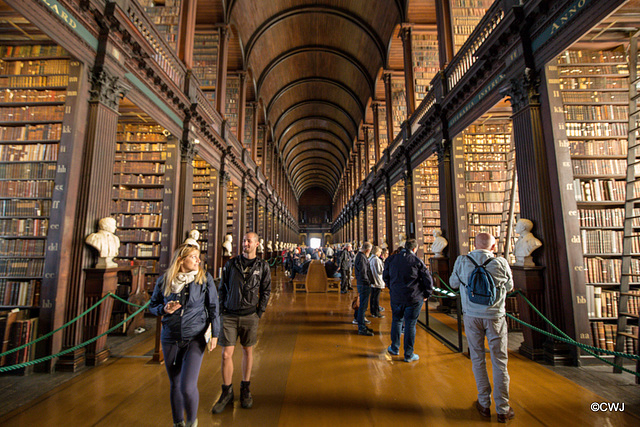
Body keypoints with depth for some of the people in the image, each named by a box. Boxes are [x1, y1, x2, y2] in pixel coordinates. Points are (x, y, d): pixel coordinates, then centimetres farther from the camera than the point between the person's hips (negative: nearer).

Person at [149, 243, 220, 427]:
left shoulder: (205, 278, -7)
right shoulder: (164, 280, -3)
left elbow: (213, 307, -2)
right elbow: (153, 306, 10)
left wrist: (215, 334, -4)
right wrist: (164, 309, -12)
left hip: (195, 338, -2)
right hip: (170, 338, 3)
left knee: (188, 386, -9)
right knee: (175, 385, 16)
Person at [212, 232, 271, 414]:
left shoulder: (262, 266, 1)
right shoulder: (231, 263, 3)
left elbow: (266, 291, 5)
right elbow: (222, 288, 8)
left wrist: (259, 313, -1)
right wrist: (222, 310, 3)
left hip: (249, 316, 0)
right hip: (229, 315, 0)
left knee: (248, 351, 12)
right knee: (226, 354, 1)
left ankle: (245, 389, 30)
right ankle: (227, 392, 21)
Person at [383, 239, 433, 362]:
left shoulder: (391, 259, 3)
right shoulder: (417, 261, -10)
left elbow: (385, 276, 12)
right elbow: (428, 280, -7)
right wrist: (426, 295, 6)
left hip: (396, 297, 3)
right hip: (414, 298, -3)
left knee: (396, 321, 19)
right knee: (410, 324, 6)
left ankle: (394, 348, 29)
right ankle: (409, 355, 16)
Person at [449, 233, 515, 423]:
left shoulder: (462, 261, -7)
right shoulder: (500, 263, -8)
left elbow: (453, 283, 8)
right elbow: (509, 287, 8)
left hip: (472, 316, 1)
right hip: (495, 317, 0)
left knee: (478, 359, 14)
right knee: (499, 362, 11)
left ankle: (484, 404, 24)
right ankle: (502, 409, 21)